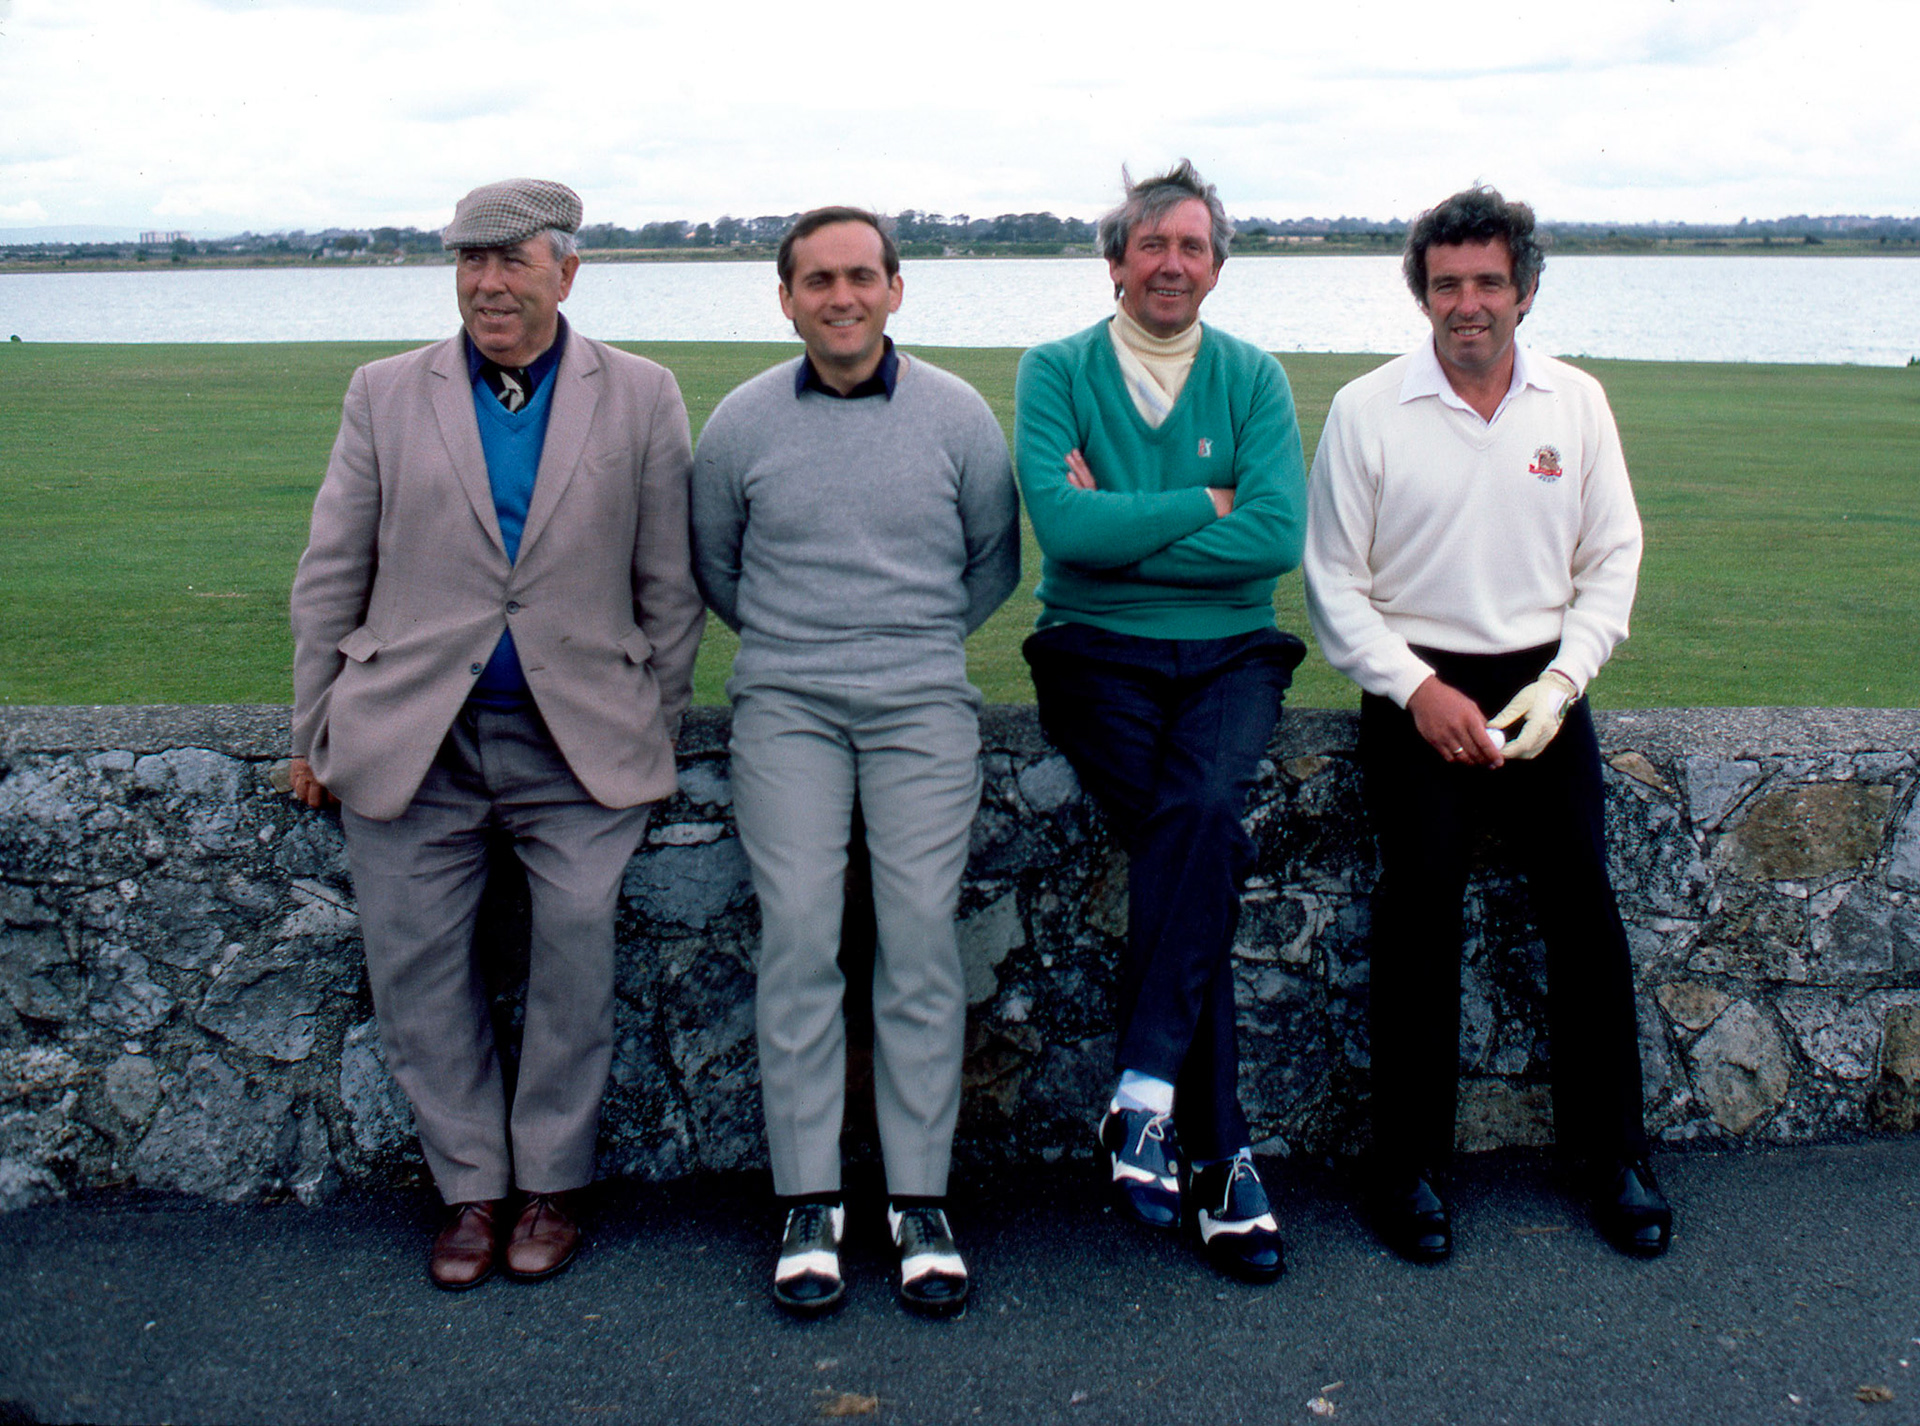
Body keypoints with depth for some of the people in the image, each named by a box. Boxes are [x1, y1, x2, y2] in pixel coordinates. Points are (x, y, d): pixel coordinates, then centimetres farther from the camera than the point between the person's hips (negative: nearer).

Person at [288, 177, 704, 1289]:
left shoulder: (640, 399, 6)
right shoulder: (387, 395, 9)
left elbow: (670, 589, 8)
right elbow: (330, 579, 11)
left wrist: (656, 742, 5)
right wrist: (314, 733, 8)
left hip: (577, 739, -1)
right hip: (412, 737, 2)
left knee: (580, 940, -10)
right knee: (416, 958, 2)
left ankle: (550, 1183, 10)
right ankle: (472, 1186, 19)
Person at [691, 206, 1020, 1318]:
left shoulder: (959, 415, 4)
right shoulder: (743, 423, 5)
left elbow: (996, 561, 16)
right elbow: (712, 564, 19)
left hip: (924, 702, 0)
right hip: (785, 706, 0)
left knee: (921, 934, -7)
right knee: (799, 934, -8)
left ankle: (922, 1198, 2)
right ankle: (810, 1201, 1)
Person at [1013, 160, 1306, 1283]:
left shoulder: (1254, 380, 8)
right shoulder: (1057, 372, 5)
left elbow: (1279, 536, -8)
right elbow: (1062, 526, -12)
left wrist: (1121, 529, -9)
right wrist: (1203, 504, -6)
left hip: (1231, 655, 2)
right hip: (1098, 655, -1)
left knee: (1198, 814, -31)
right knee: (1207, 839, -25)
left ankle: (1145, 1090, -24)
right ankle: (1221, 1151, -19)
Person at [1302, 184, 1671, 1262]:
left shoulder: (1577, 403, 7)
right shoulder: (1366, 412, 0)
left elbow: (1613, 559, 10)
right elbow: (1335, 583, 0)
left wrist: (1559, 686, -4)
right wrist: (1418, 691, -11)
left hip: (1541, 681, 2)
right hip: (1418, 686, -2)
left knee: (1583, 892, -9)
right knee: (1424, 893, -16)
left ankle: (1614, 1150, 7)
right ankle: (1413, 1163, -4)